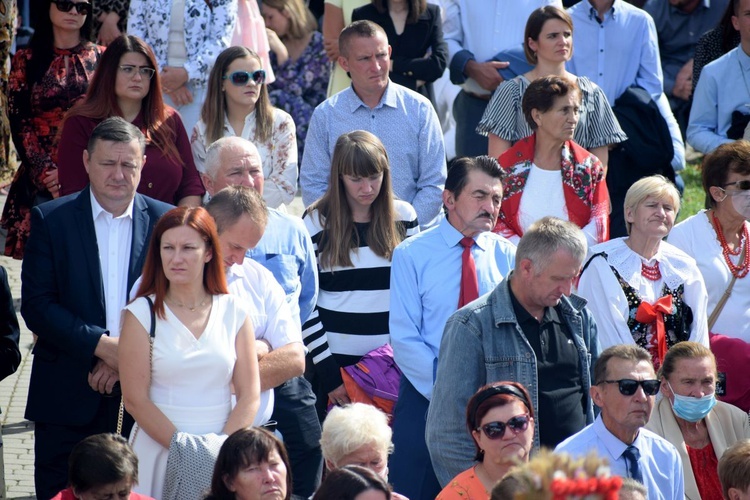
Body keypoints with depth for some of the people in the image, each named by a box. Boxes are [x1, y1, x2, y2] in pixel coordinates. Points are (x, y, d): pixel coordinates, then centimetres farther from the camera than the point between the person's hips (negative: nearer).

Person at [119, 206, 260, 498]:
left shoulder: (234, 312, 5)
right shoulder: (142, 314, 0)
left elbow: (249, 396, 3)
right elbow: (135, 399, -6)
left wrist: (221, 448, -11)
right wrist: (183, 448, -13)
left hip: (223, 454, 2)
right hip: (159, 449, -1)